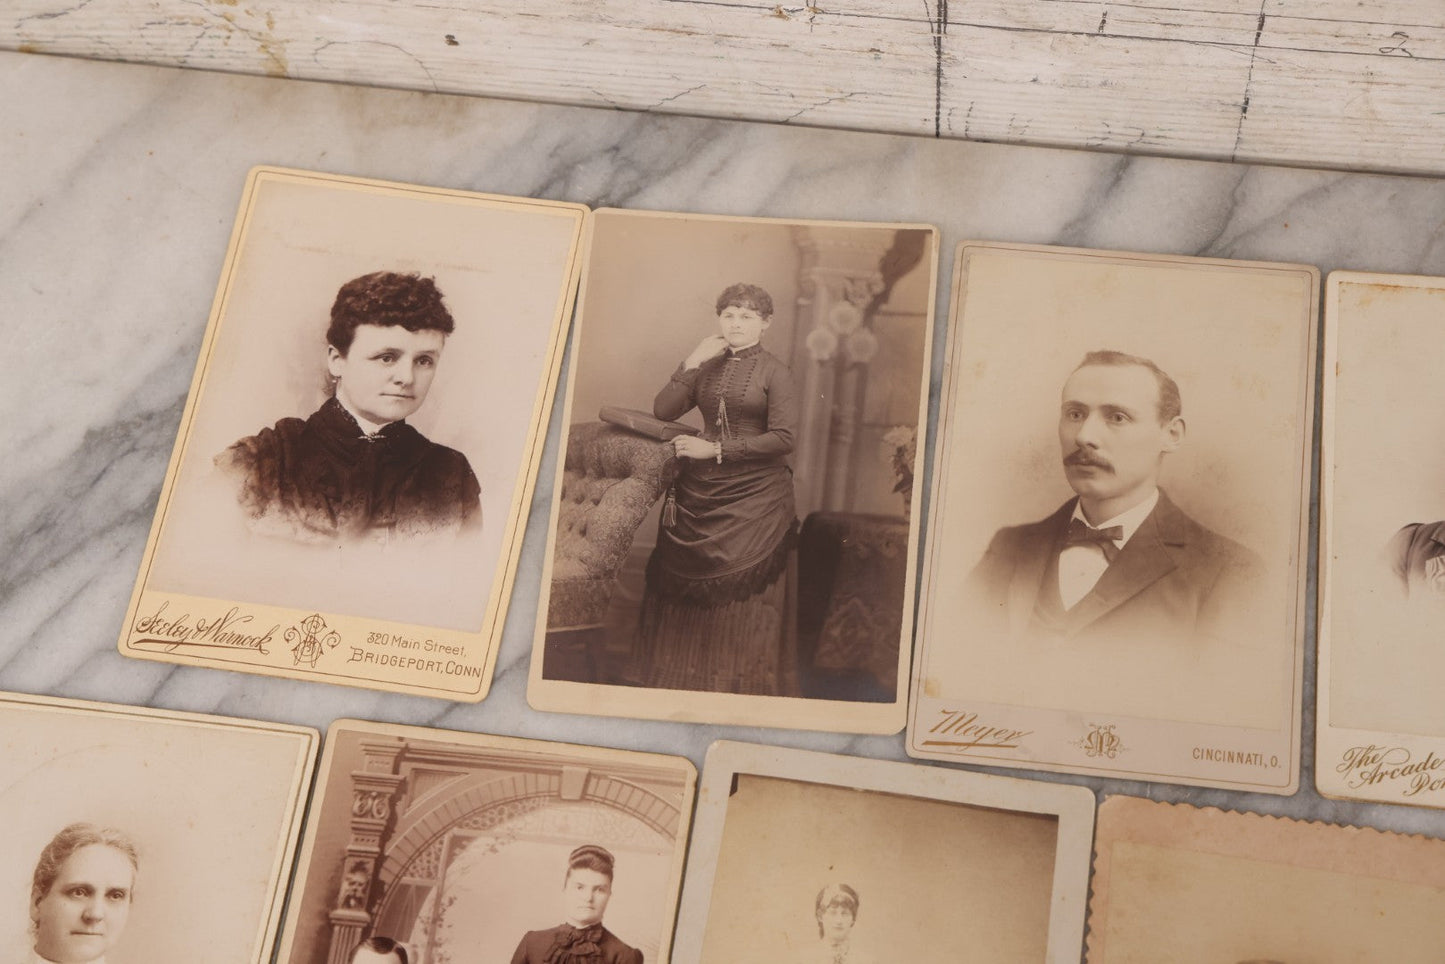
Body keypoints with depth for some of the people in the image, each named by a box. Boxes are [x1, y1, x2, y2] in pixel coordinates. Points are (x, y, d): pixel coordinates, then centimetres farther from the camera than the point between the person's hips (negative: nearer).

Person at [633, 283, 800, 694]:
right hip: (699, 494, 4)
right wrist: (692, 362, -7)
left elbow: (783, 438, -12)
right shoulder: (708, 367, 11)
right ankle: (687, 683, 17)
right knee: (690, 596, 6)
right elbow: (662, 412, 2)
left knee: (742, 598, -5)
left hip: (753, 500, -4)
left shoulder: (774, 372, -2)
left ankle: (745, 688, 6)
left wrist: (715, 449, -12)